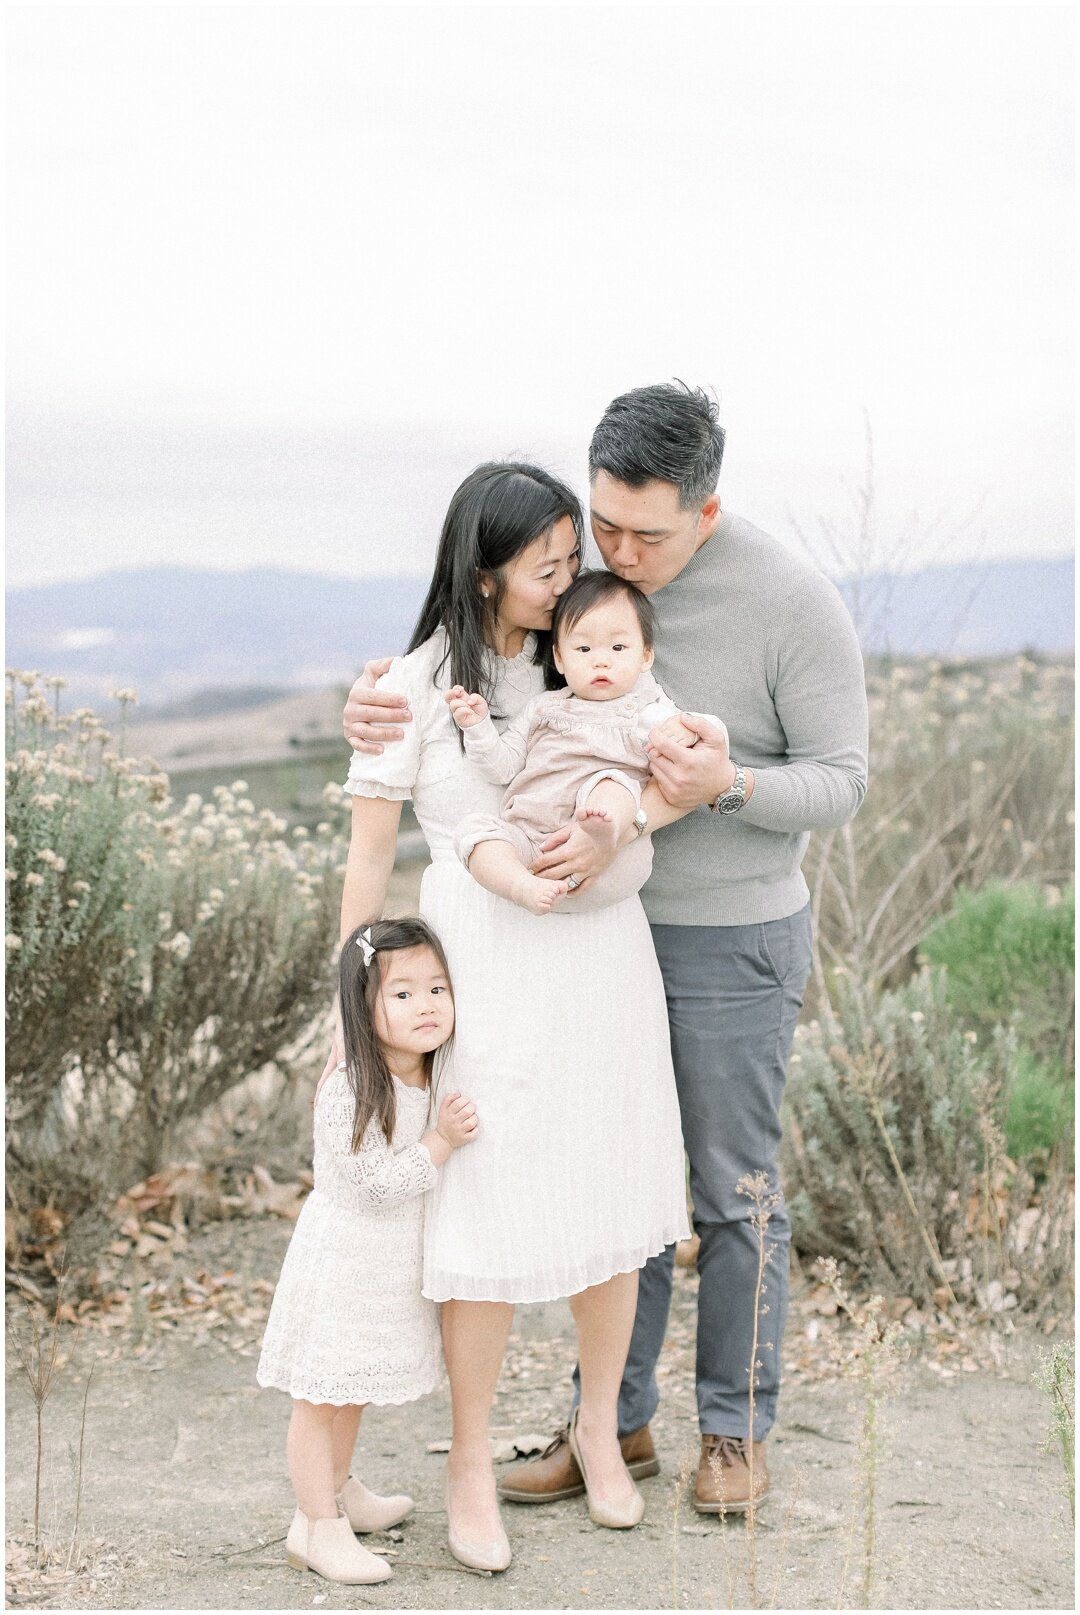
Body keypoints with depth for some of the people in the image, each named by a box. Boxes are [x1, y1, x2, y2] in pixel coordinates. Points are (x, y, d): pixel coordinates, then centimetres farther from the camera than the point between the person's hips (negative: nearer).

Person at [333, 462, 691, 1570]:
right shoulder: (413, 686, -5)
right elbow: (369, 854, -1)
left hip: (601, 945, 4)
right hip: (484, 964, -4)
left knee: (608, 1193, 10)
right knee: (493, 1210, -1)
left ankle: (598, 1427, 29)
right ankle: (470, 1462, 16)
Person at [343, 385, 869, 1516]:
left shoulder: (791, 600, -18)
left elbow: (840, 781, -13)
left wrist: (727, 786, -33)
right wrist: (373, 709, -22)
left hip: (732, 945, -4)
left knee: (731, 1193, 7)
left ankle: (736, 1427, 24)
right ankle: (615, 1420, 26)